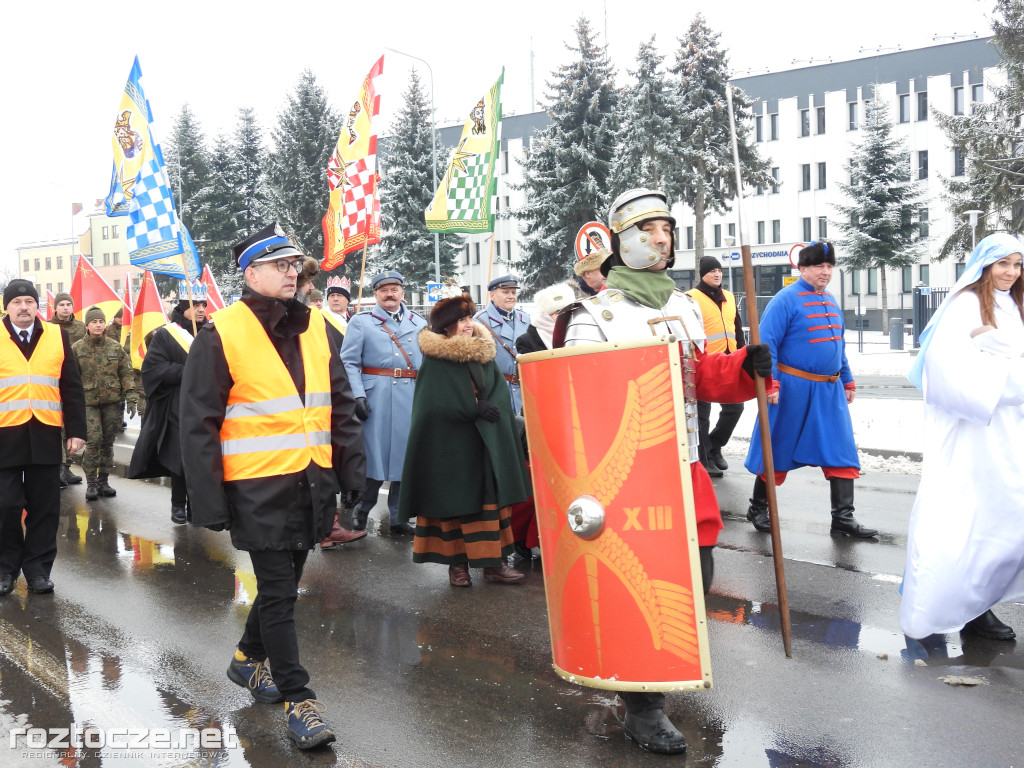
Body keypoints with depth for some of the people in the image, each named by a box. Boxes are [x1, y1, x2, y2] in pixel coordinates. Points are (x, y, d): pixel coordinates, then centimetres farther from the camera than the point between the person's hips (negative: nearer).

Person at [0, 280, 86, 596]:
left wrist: (76, 430, 0)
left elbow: (72, 387, 6)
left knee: (44, 508, 6)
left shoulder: (57, 336, 6)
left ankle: (37, 568, 16)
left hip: (46, 436, 1)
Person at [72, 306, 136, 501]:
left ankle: (103, 481, 19)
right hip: (89, 401, -2)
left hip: (113, 401, 2)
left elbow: (126, 374, 6)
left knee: (108, 442, 8)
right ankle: (91, 483, 1)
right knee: (93, 441, -10)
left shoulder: (115, 347, 4)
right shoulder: (77, 349, 0)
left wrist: (131, 398, -2)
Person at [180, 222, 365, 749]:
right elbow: (199, 423, -8)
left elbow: (340, 404, 14)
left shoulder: (315, 327, 9)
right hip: (258, 487, -6)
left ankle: (250, 657, 42)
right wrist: (208, 500, -12)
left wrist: (350, 469, 9)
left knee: (282, 582, 18)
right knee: (277, 592, -1)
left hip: (311, 483, 6)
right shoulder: (222, 335, -8)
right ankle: (297, 699, 11)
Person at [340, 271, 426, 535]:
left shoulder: (419, 323, 15)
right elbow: (349, 362, -2)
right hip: (377, 396, -3)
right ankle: (362, 510, 20)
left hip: (412, 397, 3)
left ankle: (399, 518, 16)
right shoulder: (361, 322, 5)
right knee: (374, 454, -1)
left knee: (406, 458, 5)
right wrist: (358, 395, -14)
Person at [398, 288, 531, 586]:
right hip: (449, 444, -4)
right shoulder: (434, 359, -4)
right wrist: (476, 408, -16)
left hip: (485, 443, 4)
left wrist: (489, 410, -15)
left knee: (491, 499, 2)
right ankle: (457, 562, 11)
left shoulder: (484, 353, 11)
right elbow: (437, 402, -13)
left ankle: (493, 562, 7)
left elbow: (500, 393, 5)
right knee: (453, 498, 1)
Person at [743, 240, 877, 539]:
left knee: (841, 451, 2)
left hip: (829, 391, 7)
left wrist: (847, 381, 21)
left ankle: (843, 518, 8)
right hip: (792, 388, -7)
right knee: (777, 451, 5)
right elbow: (767, 343, -15)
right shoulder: (786, 299, -10)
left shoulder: (831, 301, 14)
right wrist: (770, 383, -22)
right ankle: (758, 508, 22)